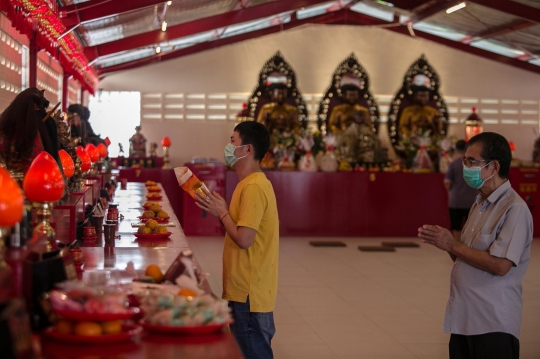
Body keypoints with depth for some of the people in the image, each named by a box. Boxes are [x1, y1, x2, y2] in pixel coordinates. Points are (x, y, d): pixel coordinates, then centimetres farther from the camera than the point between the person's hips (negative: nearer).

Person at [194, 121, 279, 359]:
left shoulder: (253, 187, -18)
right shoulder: (252, 183, 14)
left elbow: (244, 239, -23)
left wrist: (222, 213, -12)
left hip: (248, 293, -10)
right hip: (246, 290, 10)